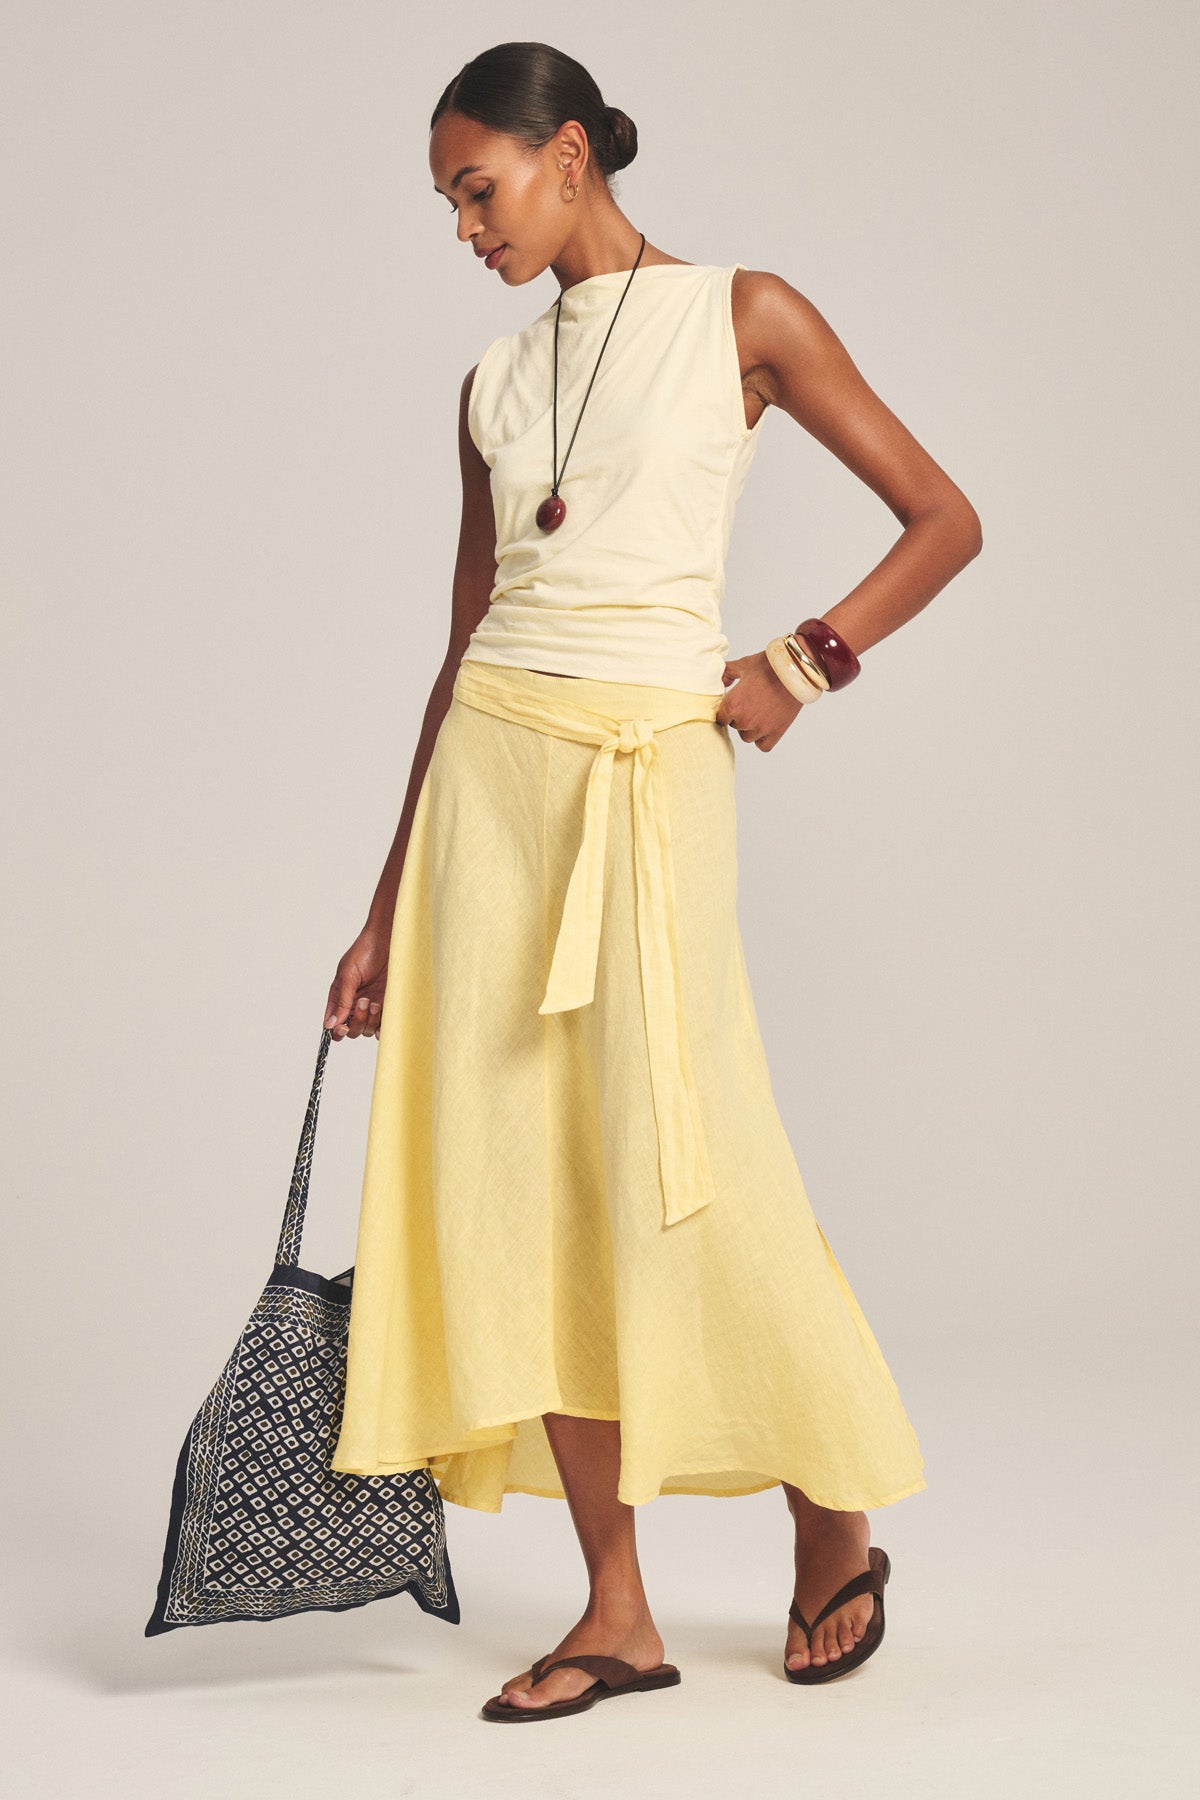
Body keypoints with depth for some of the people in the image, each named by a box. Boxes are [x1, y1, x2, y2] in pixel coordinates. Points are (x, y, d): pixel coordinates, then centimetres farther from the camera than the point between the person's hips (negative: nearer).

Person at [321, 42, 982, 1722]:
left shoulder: (741, 315, 2)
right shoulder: (497, 381, 14)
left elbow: (945, 519, 3)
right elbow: (465, 648, 16)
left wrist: (801, 660, -8)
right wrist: (389, 906, 14)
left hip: (651, 775, -5)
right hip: (488, 772, 5)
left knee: (681, 1170, -5)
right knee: (519, 1177, 1)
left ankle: (836, 1525, 20)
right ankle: (617, 1612, 10)